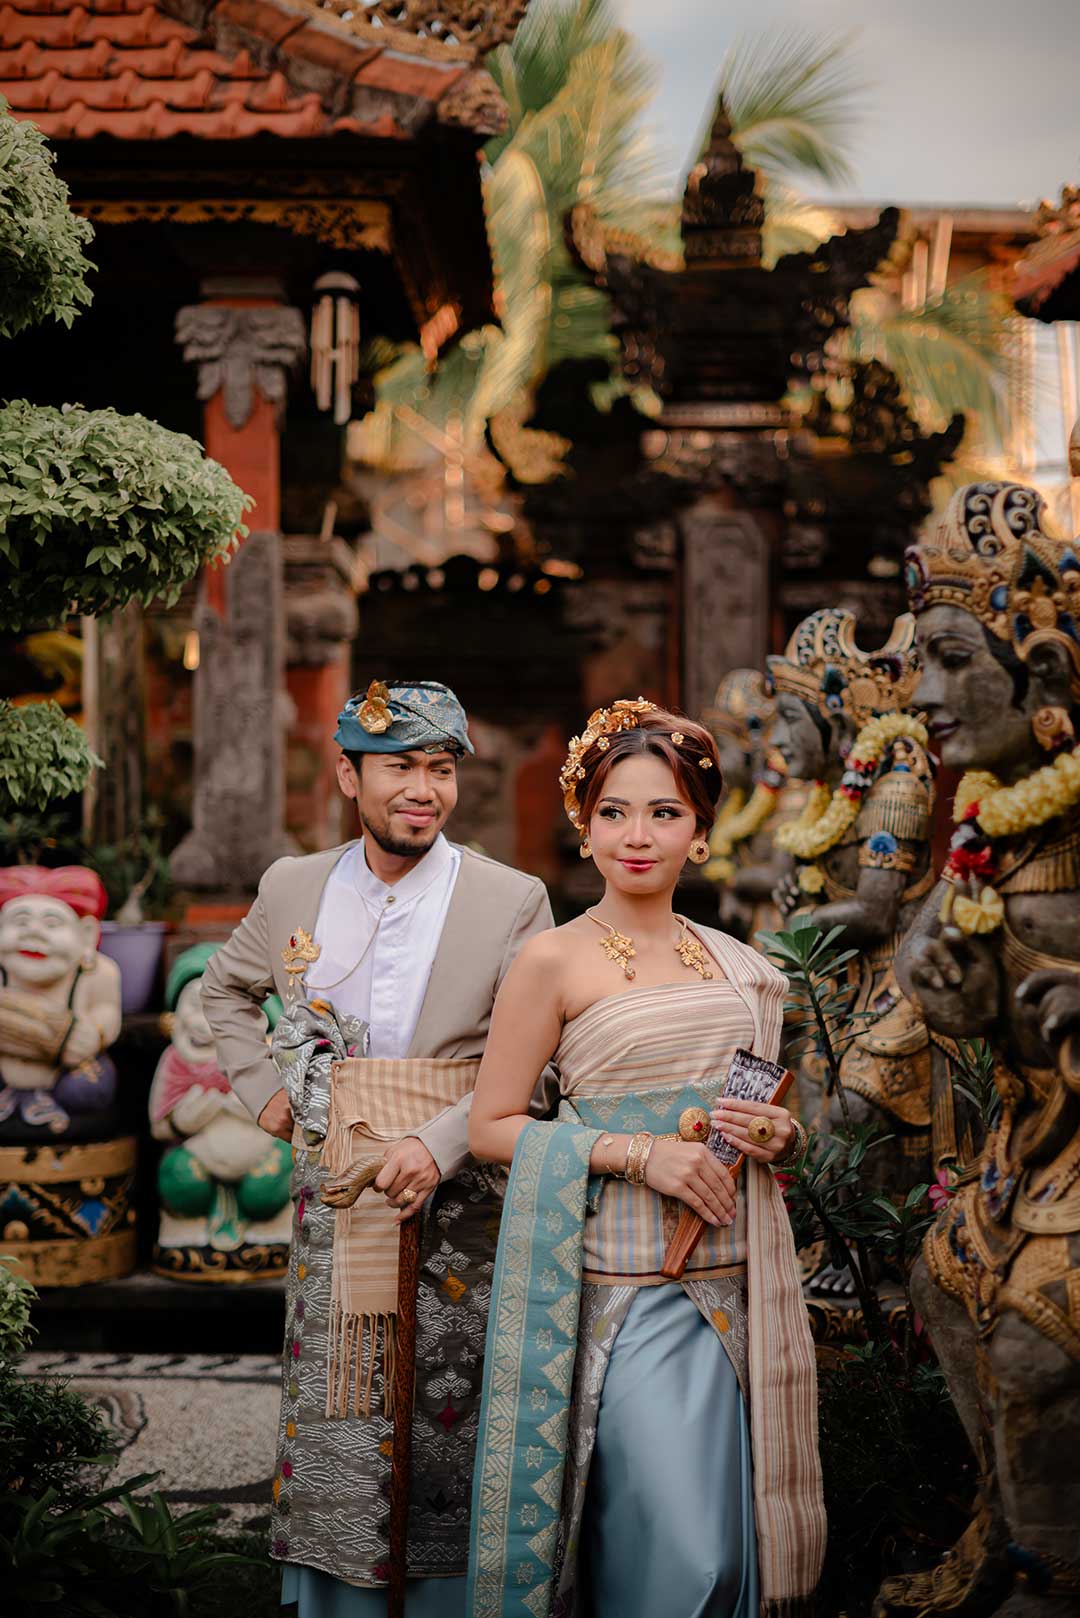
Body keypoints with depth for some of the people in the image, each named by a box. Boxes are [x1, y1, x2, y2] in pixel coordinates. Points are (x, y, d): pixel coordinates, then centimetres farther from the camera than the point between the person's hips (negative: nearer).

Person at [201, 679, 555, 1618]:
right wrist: (262, 1085, 11)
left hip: (456, 1205, -3)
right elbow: (224, 988, 26)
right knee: (332, 1423, 6)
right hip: (334, 1204, 3)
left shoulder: (512, 902, -3)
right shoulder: (293, 889, 7)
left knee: (447, 1426, 0)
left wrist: (440, 1143, -21)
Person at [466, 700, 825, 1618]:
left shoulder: (737, 965, 13)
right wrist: (637, 1152, -15)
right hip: (624, 1286, -5)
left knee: (737, 1540, 5)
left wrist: (780, 1134, 1)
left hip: (736, 1283, 5)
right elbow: (492, 1126, -5)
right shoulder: (554, 962, -3)